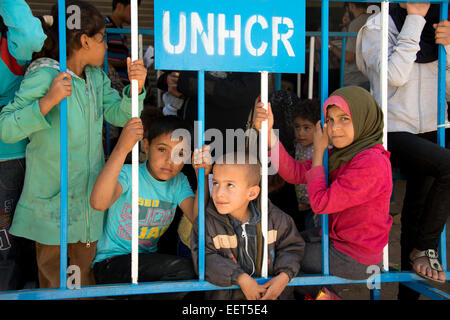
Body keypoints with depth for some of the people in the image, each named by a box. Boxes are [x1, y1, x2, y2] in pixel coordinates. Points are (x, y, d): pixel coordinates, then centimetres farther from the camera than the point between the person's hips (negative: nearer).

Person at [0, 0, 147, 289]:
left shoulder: (97, 76, 5)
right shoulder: (43, 75, -17)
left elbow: (119, 115, 2)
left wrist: (136, 88, -15)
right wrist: (48, 100, -34)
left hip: (89, 191, 6)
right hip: (51, 194, -6)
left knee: (84, 267, 18)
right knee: (51, 269, 10)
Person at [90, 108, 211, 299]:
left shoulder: (178, 182, 3)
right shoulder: (128, 174, -14)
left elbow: (196, 217, -13)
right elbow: (98, 203, -35)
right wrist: (122, 148, -42)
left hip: (148, 260, 6)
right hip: (110, 264, -6)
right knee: (183, 269, -27)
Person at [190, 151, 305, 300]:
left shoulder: (274, 217, -6)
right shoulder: (207, 222, -10)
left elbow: (292, 246, 4)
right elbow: (206, 259, -14)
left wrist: (284, 277, -12)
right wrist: (242, 278, -22)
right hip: (225, 292, 1)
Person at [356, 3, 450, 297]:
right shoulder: (379, 26, 0)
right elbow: (395, 74, -18)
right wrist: (414, 19, -11)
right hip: (393, 132, -5)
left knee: (417, 209, 3)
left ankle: (409, 292, 13)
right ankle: (425, 248, -12)